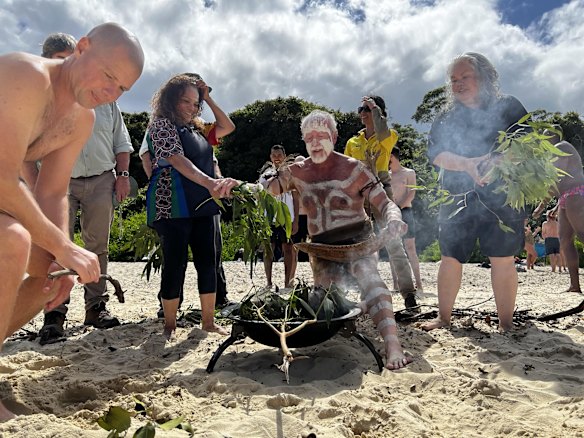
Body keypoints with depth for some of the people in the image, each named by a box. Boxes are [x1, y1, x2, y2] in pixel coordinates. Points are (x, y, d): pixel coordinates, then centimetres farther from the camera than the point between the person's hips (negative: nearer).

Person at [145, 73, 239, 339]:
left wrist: (208, 99, 18)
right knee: (175, 264, -4)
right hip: (173, 206, -7)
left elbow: (227, 127, 25)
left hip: (202, 205, 7)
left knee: (208, 261, 4)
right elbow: (178, 160, -20)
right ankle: (169, 325, 9)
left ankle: (208, 321, 13)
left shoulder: (197, 129, 18)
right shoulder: (162, 124, -4)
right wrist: (210, 182, -34)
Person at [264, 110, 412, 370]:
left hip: (356, 239, -4)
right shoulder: (297, 172, 4)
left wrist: (393, 221, -34)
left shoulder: (353, 169, -7)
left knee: (367, 276, -32)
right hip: (321, 246, 5)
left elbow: (384, 204, -10)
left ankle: (392, 345, -44)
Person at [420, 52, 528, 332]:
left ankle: (506, 324, 7)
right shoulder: (447, 118, 13)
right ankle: (444, 318, 13)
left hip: (502, 196, -2)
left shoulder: (507, 107, 7)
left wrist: (495, 158, -21)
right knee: (451, 258, 1)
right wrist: (467, 164, -19)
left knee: (503, 259, -4)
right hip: (458, 198, 2)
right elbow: (434, 152, -1)